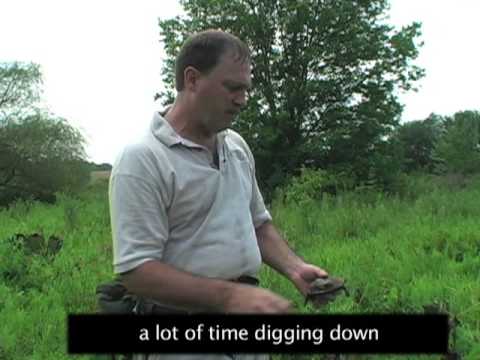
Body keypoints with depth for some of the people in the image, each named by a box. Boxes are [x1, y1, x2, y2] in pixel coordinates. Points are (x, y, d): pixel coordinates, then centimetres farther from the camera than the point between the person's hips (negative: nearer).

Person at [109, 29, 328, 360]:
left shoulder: (237, 146, 7)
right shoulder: (142, 159, -16)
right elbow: (137, 270, -21)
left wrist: (294, 267, 0)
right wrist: (229, 295, -29)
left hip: (246, 318, 7)